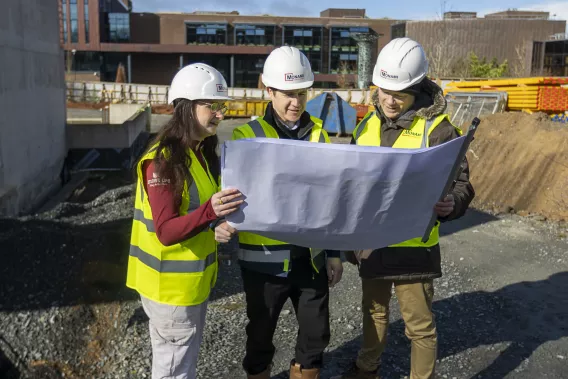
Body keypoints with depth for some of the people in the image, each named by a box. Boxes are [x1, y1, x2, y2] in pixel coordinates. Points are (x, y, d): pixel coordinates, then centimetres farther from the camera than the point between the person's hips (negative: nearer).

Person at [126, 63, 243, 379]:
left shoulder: (204, 152, 5)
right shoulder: (162, 161, -21)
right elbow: (166, 231, -27)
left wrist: (226, 215, -3)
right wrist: (210, 212, -42)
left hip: (194, 278, 8)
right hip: (171, 284, -8)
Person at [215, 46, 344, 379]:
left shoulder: (318, 133, 5)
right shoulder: (248, 135, -9)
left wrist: (335, 252, 11)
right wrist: (225, 222, -33)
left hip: (310, 255, 4)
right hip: (265, 258, -3)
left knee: (317, 333, 15)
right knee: (261, 333, 14)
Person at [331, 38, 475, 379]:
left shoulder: (438, 130, -14)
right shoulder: (368, 125, 3)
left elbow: (461, 185, -13)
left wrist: (450, 204, -34)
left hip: (412, 248, -6)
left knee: (420, 326, 10)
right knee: (374, 312, 25)